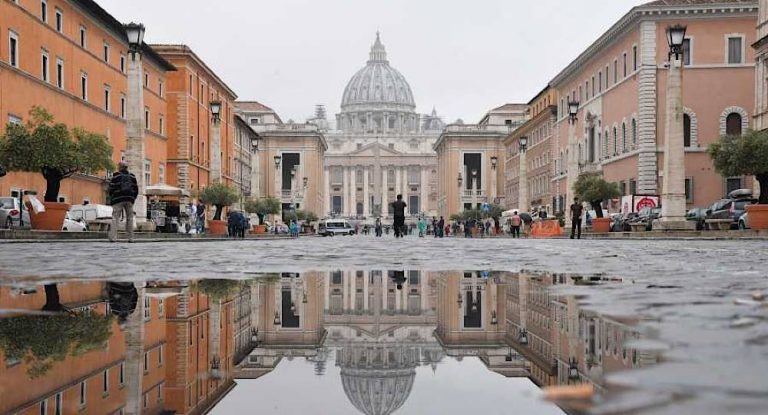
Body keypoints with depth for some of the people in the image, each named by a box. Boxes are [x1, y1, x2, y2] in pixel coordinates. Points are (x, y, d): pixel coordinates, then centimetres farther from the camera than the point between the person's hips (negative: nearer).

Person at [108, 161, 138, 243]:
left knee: (115, 218, -4)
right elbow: (136, 189, 9)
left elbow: (111, 189, -2)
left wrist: (112, 199, 11)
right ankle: (131, 238, 5)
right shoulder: (132, 176, 11)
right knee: (130, 218, 8)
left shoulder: (116, 176, -1)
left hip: (118, 200, -3)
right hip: (129, 200, 3)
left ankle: (113, 237, -14)